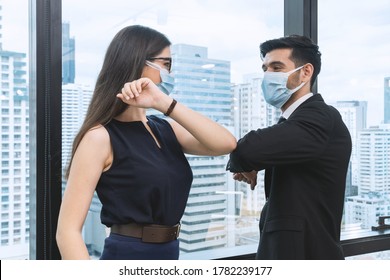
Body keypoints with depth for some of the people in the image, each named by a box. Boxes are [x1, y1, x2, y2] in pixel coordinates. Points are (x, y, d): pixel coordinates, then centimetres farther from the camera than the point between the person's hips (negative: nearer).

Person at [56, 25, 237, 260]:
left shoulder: (165, 129, 4)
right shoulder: (101, 136, -16)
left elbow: (226, 144, -10)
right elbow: (68, 230, -20)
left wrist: (165, 104, -18)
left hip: (170, 254, 7)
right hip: (126, 255, -7)